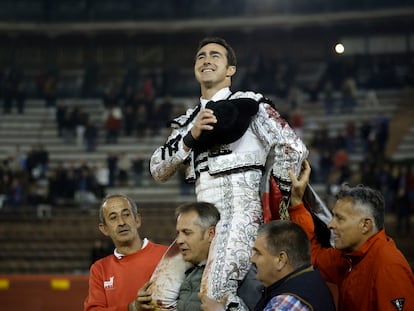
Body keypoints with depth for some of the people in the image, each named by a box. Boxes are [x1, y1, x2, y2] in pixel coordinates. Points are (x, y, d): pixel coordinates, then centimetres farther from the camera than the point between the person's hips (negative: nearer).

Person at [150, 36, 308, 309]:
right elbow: (158, 170, 10)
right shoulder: (187, 121, 21)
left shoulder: (248, 104, 4)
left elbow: (293, 148, -4)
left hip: (240, 208, -7)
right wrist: (190, 138, -5)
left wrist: (278, 203, -2)